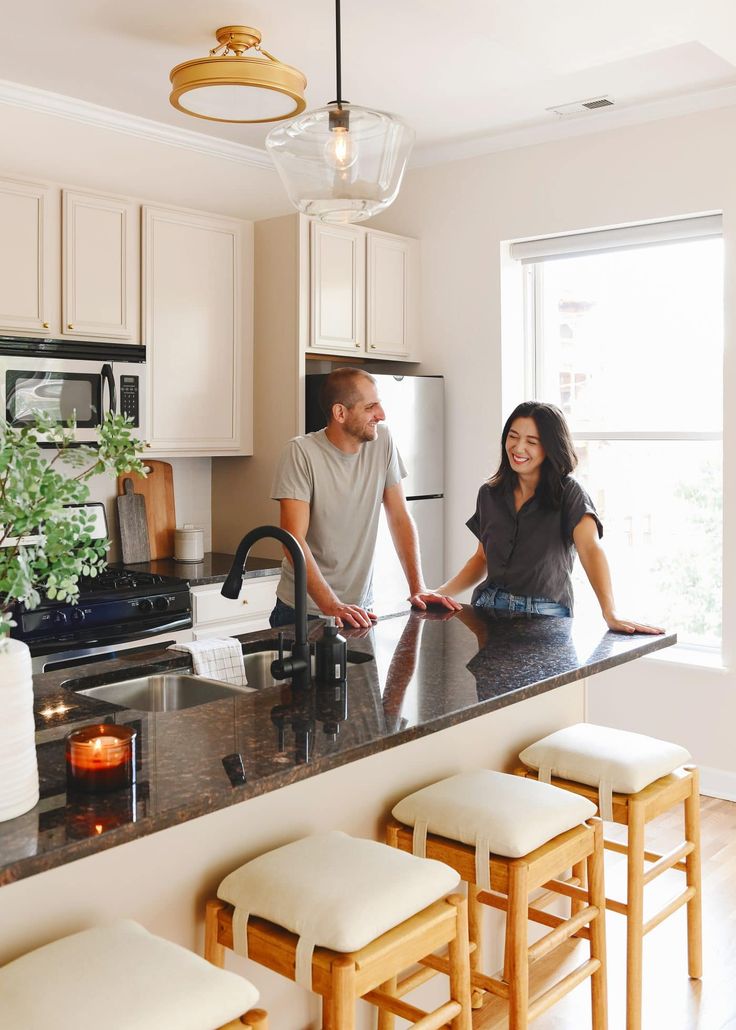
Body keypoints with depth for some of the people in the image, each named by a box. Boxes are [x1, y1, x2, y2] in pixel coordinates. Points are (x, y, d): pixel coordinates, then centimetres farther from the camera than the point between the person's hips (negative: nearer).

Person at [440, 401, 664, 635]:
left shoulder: (568, 493, -5)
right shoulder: (489, 494, 9)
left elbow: (591, 549, -19)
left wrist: (610, 614, -32)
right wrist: (439, 593, 3)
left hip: (545, 616, -3)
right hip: (490, 607, 3)